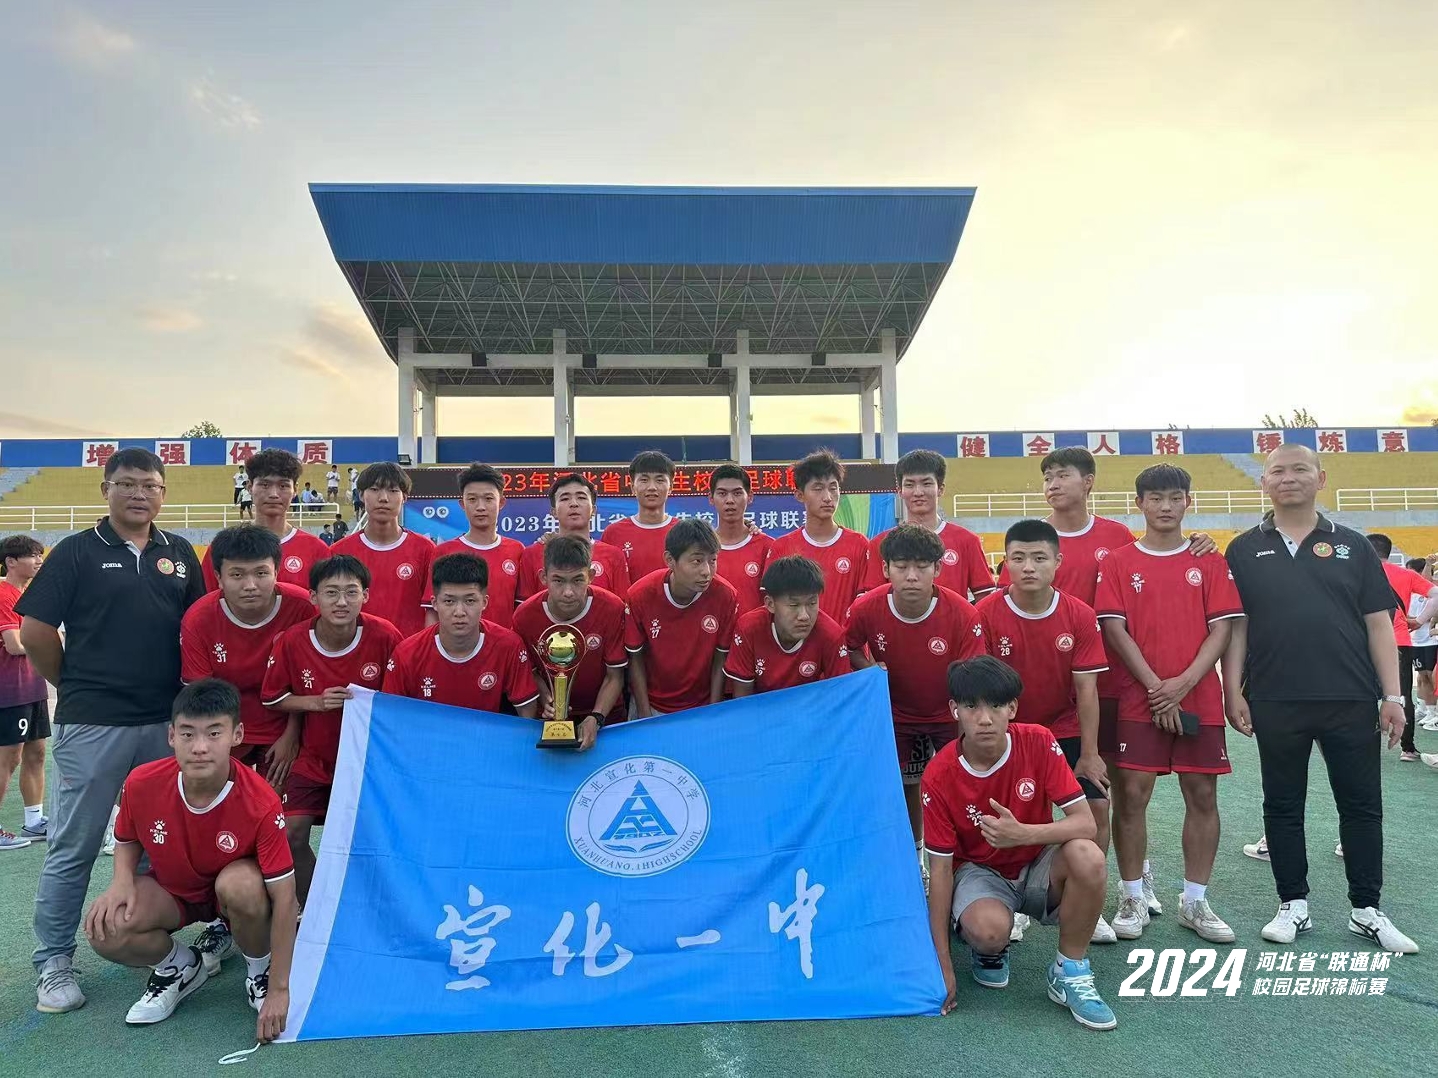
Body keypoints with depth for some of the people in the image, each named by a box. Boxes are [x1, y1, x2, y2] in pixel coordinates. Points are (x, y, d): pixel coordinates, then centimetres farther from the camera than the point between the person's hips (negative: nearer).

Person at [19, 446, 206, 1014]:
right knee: (73, 847, 5)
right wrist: (77, 687, 4)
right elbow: (35, 632, -2)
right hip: (92, 726, -3)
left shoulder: (180, 554, 9)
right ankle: (54, 962, 19)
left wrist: (186, 692, 6)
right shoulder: (77, 551, -1)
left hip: (167, 722, 3)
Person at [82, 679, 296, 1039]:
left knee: (241, 884, -37)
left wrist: (279, 989, -24)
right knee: (106, 932, -25)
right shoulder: (142, 783, -22)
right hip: (171, 890, 3)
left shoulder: (261, 803, -31)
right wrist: (122, 879, -21)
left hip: (234, 887, -3)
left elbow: (284, 896, -26)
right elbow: (127, 840, 3)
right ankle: (181, 966, 8)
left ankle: (259, 971, -5)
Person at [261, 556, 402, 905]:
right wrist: (316, 701, -17)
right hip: (315, 758, 2)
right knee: (292, 835, -4)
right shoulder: (291, 641, -14)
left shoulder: (385, 636, -18)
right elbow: (272, 698, -2)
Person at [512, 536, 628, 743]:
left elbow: (615, 676, -9)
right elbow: (530, 670, 2)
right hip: (552, 718, 1)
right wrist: (546, 700, -15)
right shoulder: (525, 616, -15)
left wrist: (596, 718, -21)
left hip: (604, 714, -1)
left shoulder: (612, 608, -18)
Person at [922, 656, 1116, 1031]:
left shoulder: (1038, 743, -18)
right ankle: (990, 952, 6)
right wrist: (943, 966, -15)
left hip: (1039, 866, 2)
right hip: (979, 871, -1)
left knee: (1088, 857, -31)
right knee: (989, 929, -35)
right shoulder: (938, 776, -21)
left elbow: (1086, 823, -20)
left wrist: (1023, 834, -40)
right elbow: (940, 869, -15)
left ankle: (1070, 973, -7)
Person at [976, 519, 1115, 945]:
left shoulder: (1080, 615, -12)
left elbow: (1086, 688, -9)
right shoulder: (987, 613, -16)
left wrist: (1088, 754, -8)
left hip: (1065, 732, 2)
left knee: (1096, 809, -3)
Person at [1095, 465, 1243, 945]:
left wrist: (1185, 681, -12)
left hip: (1200, 698, 2)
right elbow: (1114, 629, -4)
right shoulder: (1118, 563, 2)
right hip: (1139, 699, -2)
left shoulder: (1210, 562, 6)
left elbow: (1221, 628, 1)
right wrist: (1155, 686, -11)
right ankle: (1133, 899, 12)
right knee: (1131, 794, -1)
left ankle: (1195, 901, 20)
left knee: (1202, 795, 6)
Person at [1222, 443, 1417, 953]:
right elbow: (1235, 625, 3)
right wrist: (1232, 693, -3)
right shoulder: (1245, 550, 5)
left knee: (1362, 805, 10)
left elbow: (1378, 623, 4)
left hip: (1351, 700, 1)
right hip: (1275, 703, 0)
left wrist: (1392, 695, -2)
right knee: (1283, 806, 9)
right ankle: (1293, 905, 22)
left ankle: (1367, 910, 25)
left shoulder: (1352, 546, 7)